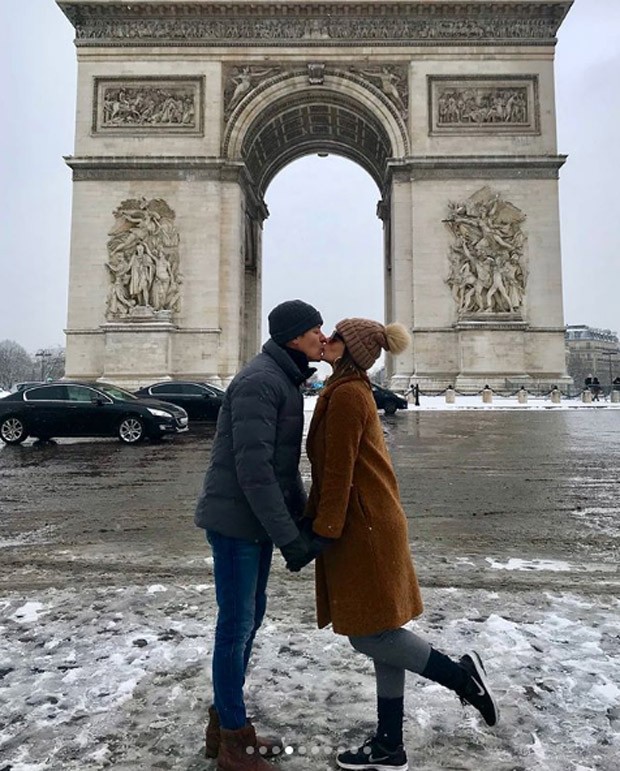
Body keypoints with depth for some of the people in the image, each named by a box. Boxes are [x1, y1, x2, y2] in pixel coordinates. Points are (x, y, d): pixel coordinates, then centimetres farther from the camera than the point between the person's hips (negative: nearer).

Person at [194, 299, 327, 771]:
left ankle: (224, 724, 33)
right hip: (236, 520, -10)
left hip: (257, 520, 10)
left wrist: (304, 516, 15)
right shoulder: (259, 381, -19)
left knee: (250, 617, 17)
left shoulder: (285, 381, 13)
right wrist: (288, 535, -22)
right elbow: (252, 466, -25)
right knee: (237, 625, 2)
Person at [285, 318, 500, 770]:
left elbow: (339, 472, -19)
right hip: (367, 525, 10)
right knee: (380, 633, 13)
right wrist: (311, 522, 18)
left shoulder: (345, 394, -14)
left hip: (363, 529, -10)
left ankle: (460, 675, 14)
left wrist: (320, 533, -16)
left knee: (370, 634, 0)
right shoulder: (352, 391, 15)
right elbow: (332, 469, 16)